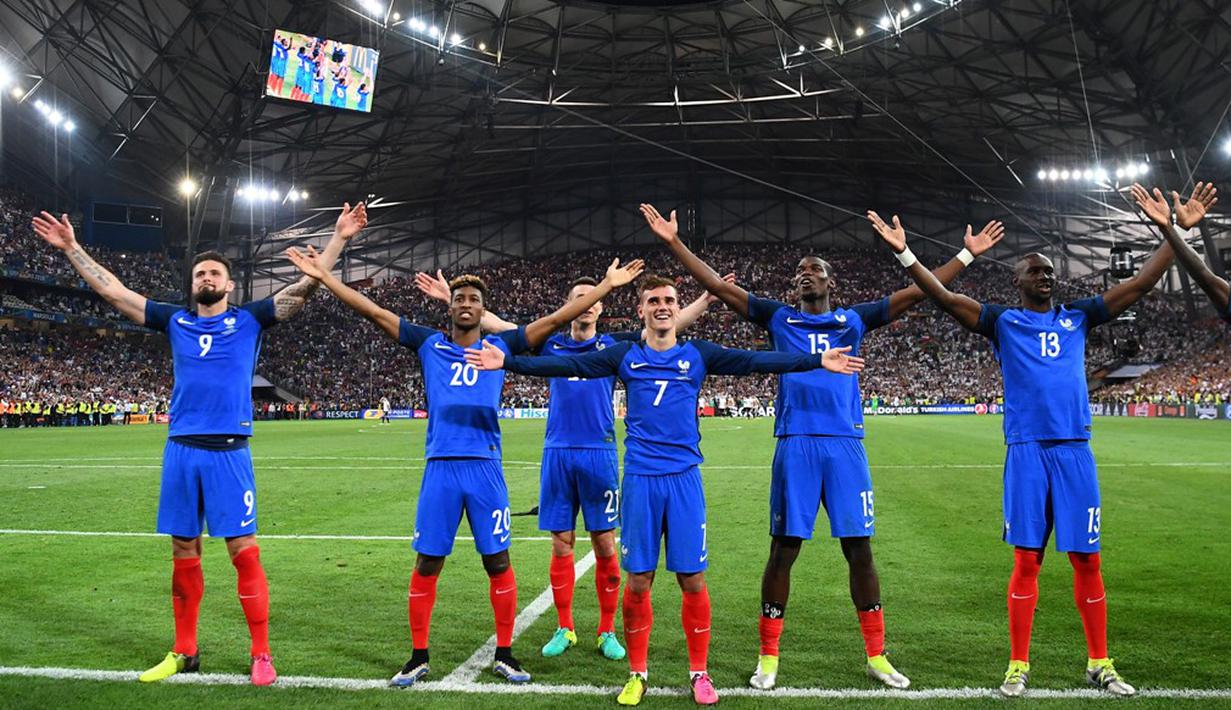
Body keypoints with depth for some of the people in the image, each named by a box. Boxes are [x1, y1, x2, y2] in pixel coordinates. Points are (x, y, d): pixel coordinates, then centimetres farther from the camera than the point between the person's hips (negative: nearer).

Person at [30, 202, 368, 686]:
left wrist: (339, 238, -3)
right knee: (183, 553, 10)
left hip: (229, 451, -3)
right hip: (181, 449, 4)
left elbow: (306, 285, 1)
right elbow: (112, 291, 17)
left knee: (244, 552, -4)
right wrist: (71, 248, 18)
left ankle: (261, 655, 4)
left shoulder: (249, 320, 6)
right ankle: (184, 652, 23)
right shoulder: (175, 321, 13)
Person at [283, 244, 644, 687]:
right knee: (426, 563, 4)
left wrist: (608, 284, 6)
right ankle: (419, 657, 19)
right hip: (440, 468, 0)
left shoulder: (501, 346, 8)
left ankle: (504, 654, 19)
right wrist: (323, 276, 5)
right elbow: (374, 313, 8)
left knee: (498, 561, 4)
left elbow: (556, 319, 7)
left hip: (485, 468, 0)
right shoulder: (429, 345, 9)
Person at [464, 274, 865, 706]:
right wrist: (507, 362, -9)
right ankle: (637, 674, 21)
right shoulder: (625, 356, 5)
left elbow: (755, 361, -4)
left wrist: (818, 360, -13)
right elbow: (566, 366, -1)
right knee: (638, 581, 5)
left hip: (684, 479, 0)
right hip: (639, 479, 0)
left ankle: (699, 673, 20)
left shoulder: (698, 355, 4)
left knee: (692, 580, 2)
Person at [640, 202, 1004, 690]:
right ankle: (768, 656, 14)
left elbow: (917, 292, 16)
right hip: (795, 445, -1)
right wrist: (675, 242, 3)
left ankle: (876, 655, 19)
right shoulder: (779, 318, 11)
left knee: (859, 549, 6)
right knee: (783, 549, 2)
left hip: (846, 445, 1)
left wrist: (966, 255, 14)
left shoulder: (854, 320, 14)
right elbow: (719, 287, 8)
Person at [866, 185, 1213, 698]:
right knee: (1027, 560, 1)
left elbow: (1142, 283, 15)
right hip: (1027, 451, -2)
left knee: (1086, 560, 6)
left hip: (1075, 450, 3)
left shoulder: (1077, 317, 14)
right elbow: (945, 298, -4)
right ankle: (1018, 665, 10)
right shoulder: (1003, 323, 6)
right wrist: (904, 253, -13)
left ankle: (1099, 664, 19)